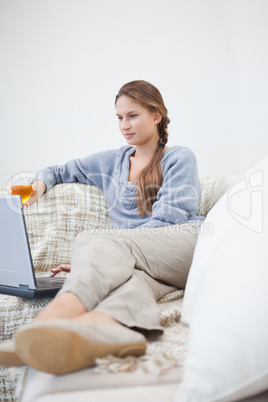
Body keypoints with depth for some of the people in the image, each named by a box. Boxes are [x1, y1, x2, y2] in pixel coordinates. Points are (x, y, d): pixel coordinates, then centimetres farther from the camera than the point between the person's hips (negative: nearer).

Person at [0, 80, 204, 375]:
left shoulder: (180, 158, 11)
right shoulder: (111, 161, 27)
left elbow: (168, 219, -4)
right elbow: (63, 171, 41)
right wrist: (42, 181, 13)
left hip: (186, 243, -4)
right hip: (143, 263, 4)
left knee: (92, 239, -32)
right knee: (129, 275, -38)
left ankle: (49, 320, -59)